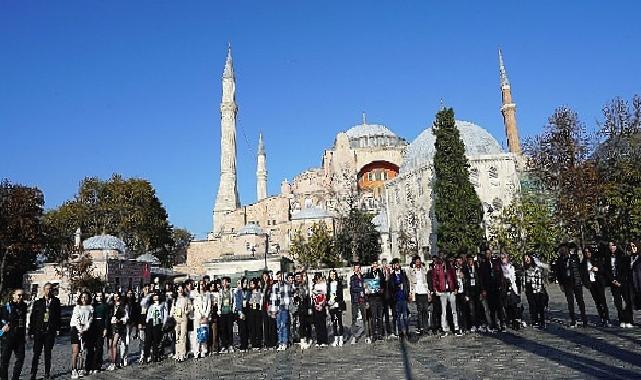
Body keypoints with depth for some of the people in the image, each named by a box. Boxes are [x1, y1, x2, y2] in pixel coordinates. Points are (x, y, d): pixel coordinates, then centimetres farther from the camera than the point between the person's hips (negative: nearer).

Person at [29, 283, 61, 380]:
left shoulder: (56, 301, 6)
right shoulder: (38, 302, 4)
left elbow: (58, 315, 6)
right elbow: (32, 318, 4)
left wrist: (57, 328, 0)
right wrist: (31, 331, -2)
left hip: (50, 331, 1)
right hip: (39, 331, 0)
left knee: (48, 353, 7)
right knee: (36, 353, 1)